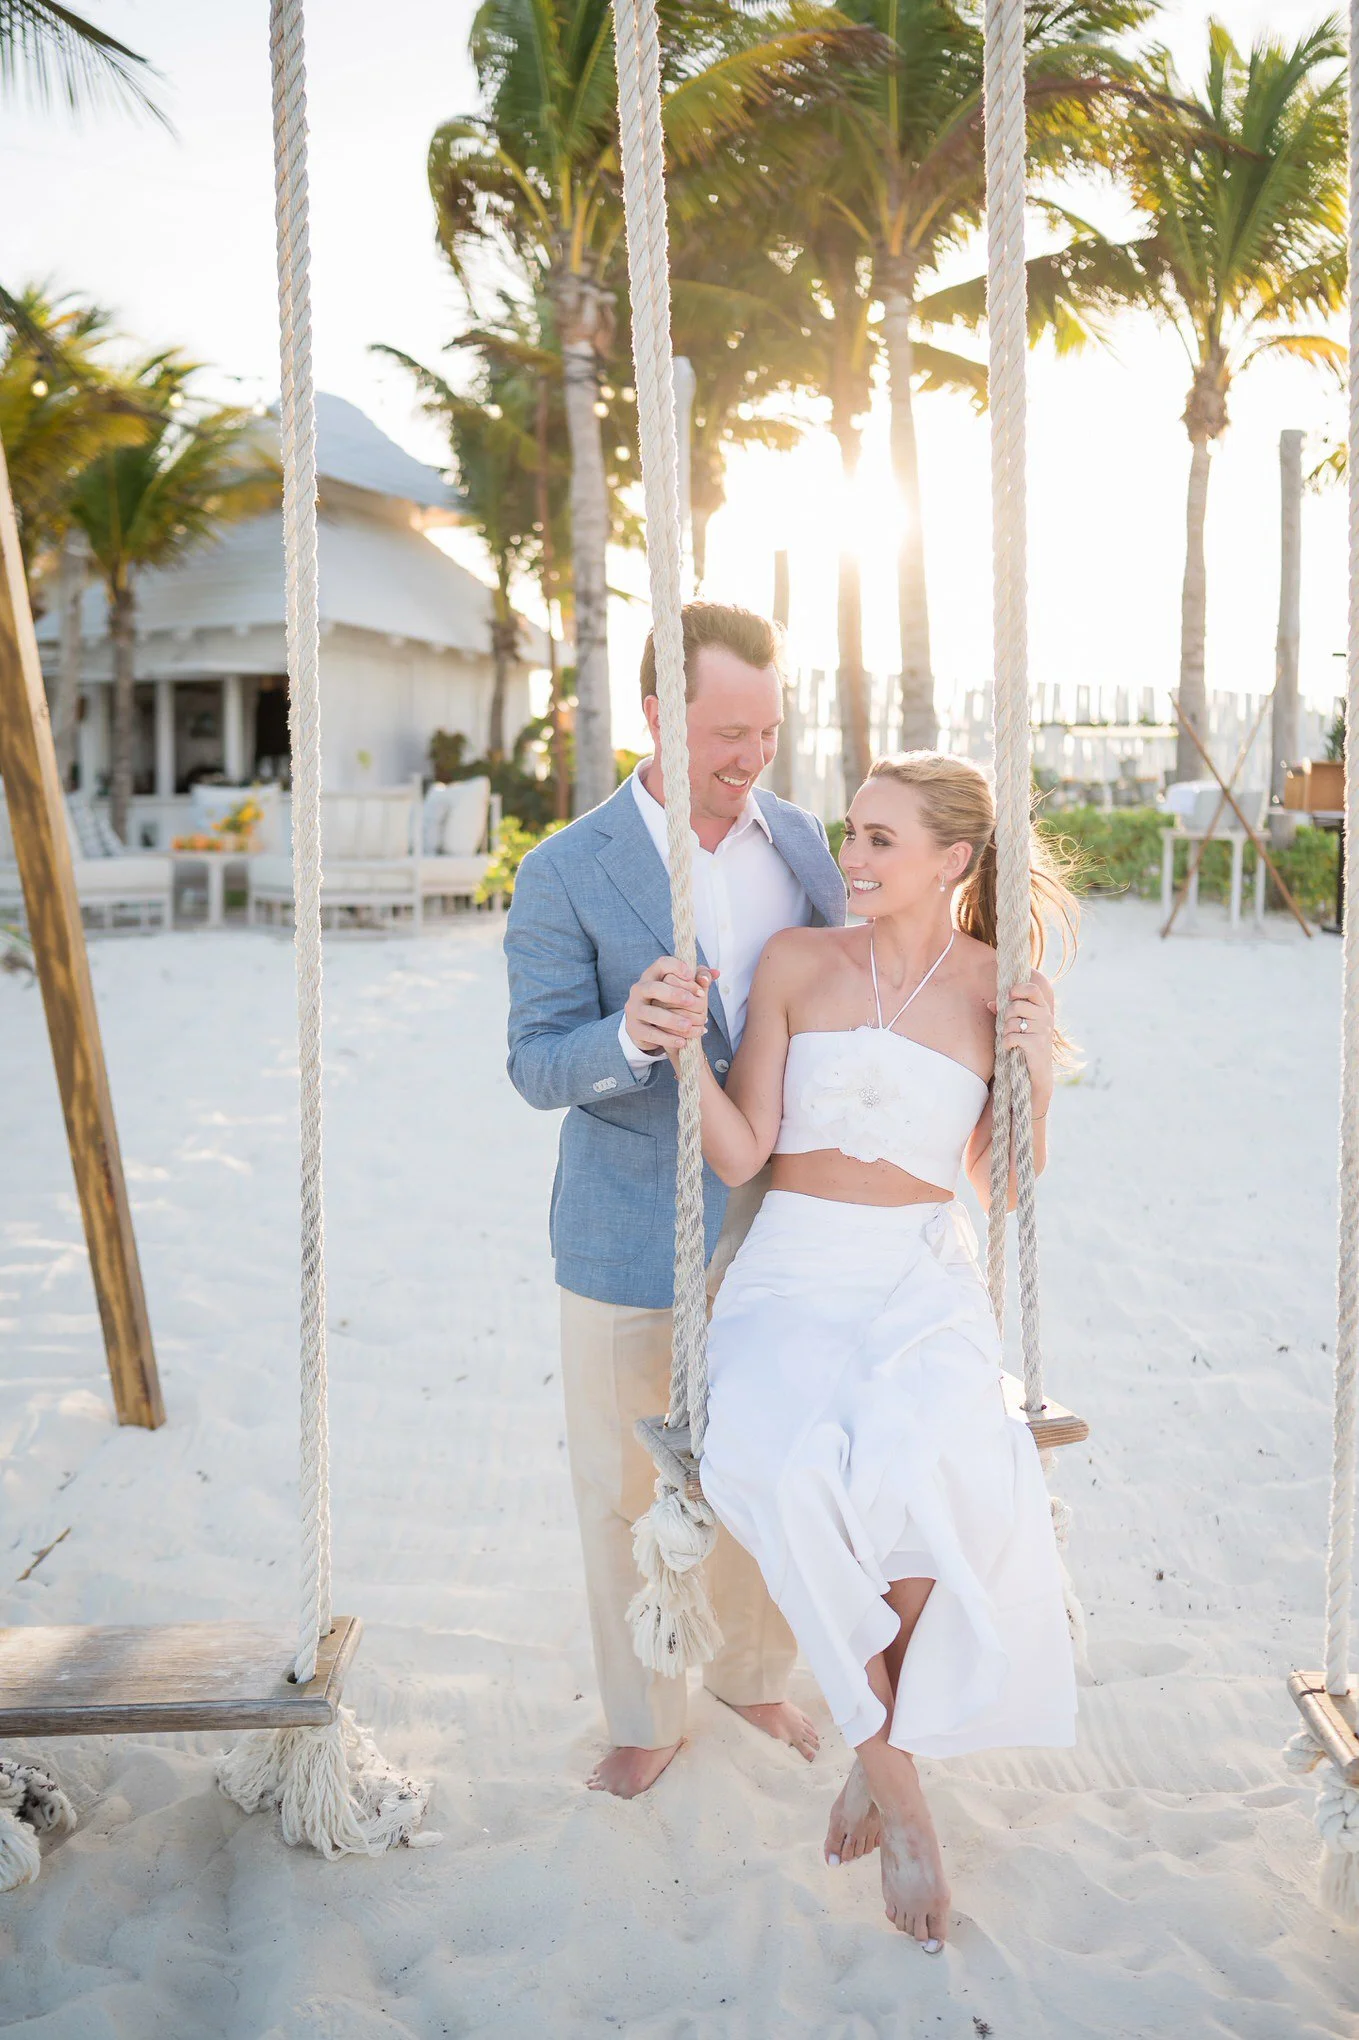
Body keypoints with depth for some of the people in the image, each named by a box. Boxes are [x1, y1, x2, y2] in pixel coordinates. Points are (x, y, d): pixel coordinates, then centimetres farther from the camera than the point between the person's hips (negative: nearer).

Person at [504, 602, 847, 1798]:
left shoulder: (797, 837, 0)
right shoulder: (565, 875, -14)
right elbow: (540, 1067, -16)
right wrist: (630, 1036, -37)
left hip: (776, 1229, 4)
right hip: (632, 1240, -3)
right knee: (628, 1488, 13)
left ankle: (754, 1675, 44)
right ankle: (647, 1719, 36)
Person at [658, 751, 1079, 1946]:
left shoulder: (997, 988, 5)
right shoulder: (797, 962, 4)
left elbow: (1008, 1184, 10)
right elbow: (741, 1154, 1)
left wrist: (1040, 1072, -5)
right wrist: (686, 1051, -14)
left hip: (926, 1276, 0)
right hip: (796, 1272, 0)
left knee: (929, 1468, -33)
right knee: (786, 1470, -33)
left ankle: (878, 1757, -6)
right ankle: (899, 1790, -13)